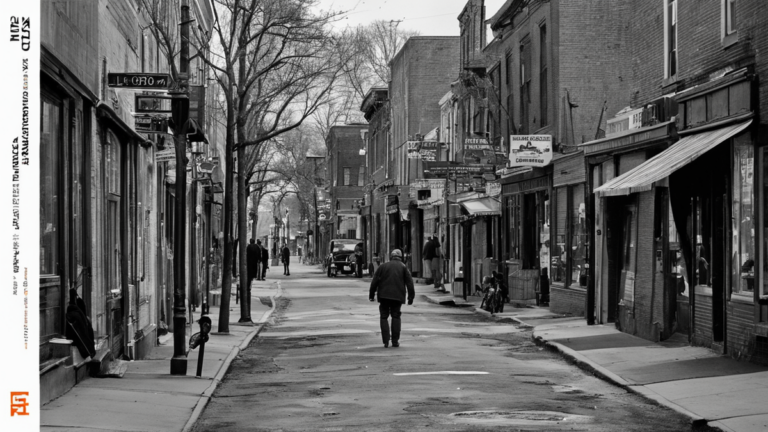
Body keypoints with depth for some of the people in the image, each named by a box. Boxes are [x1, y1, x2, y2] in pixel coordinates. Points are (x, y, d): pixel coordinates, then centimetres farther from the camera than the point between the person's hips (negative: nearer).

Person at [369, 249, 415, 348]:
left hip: (384, 296, 0)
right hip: (397, 296, 0)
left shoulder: (383, 266, 8)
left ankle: (386, 341, -5)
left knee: (384, 317, 5)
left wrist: (371, 294, 8)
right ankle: (395, 341, 5)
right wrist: (411, 296, 4)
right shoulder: (403, 267, 7)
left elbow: (375, 281, 3)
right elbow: (409, 282, 1)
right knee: (396, 317, 9)